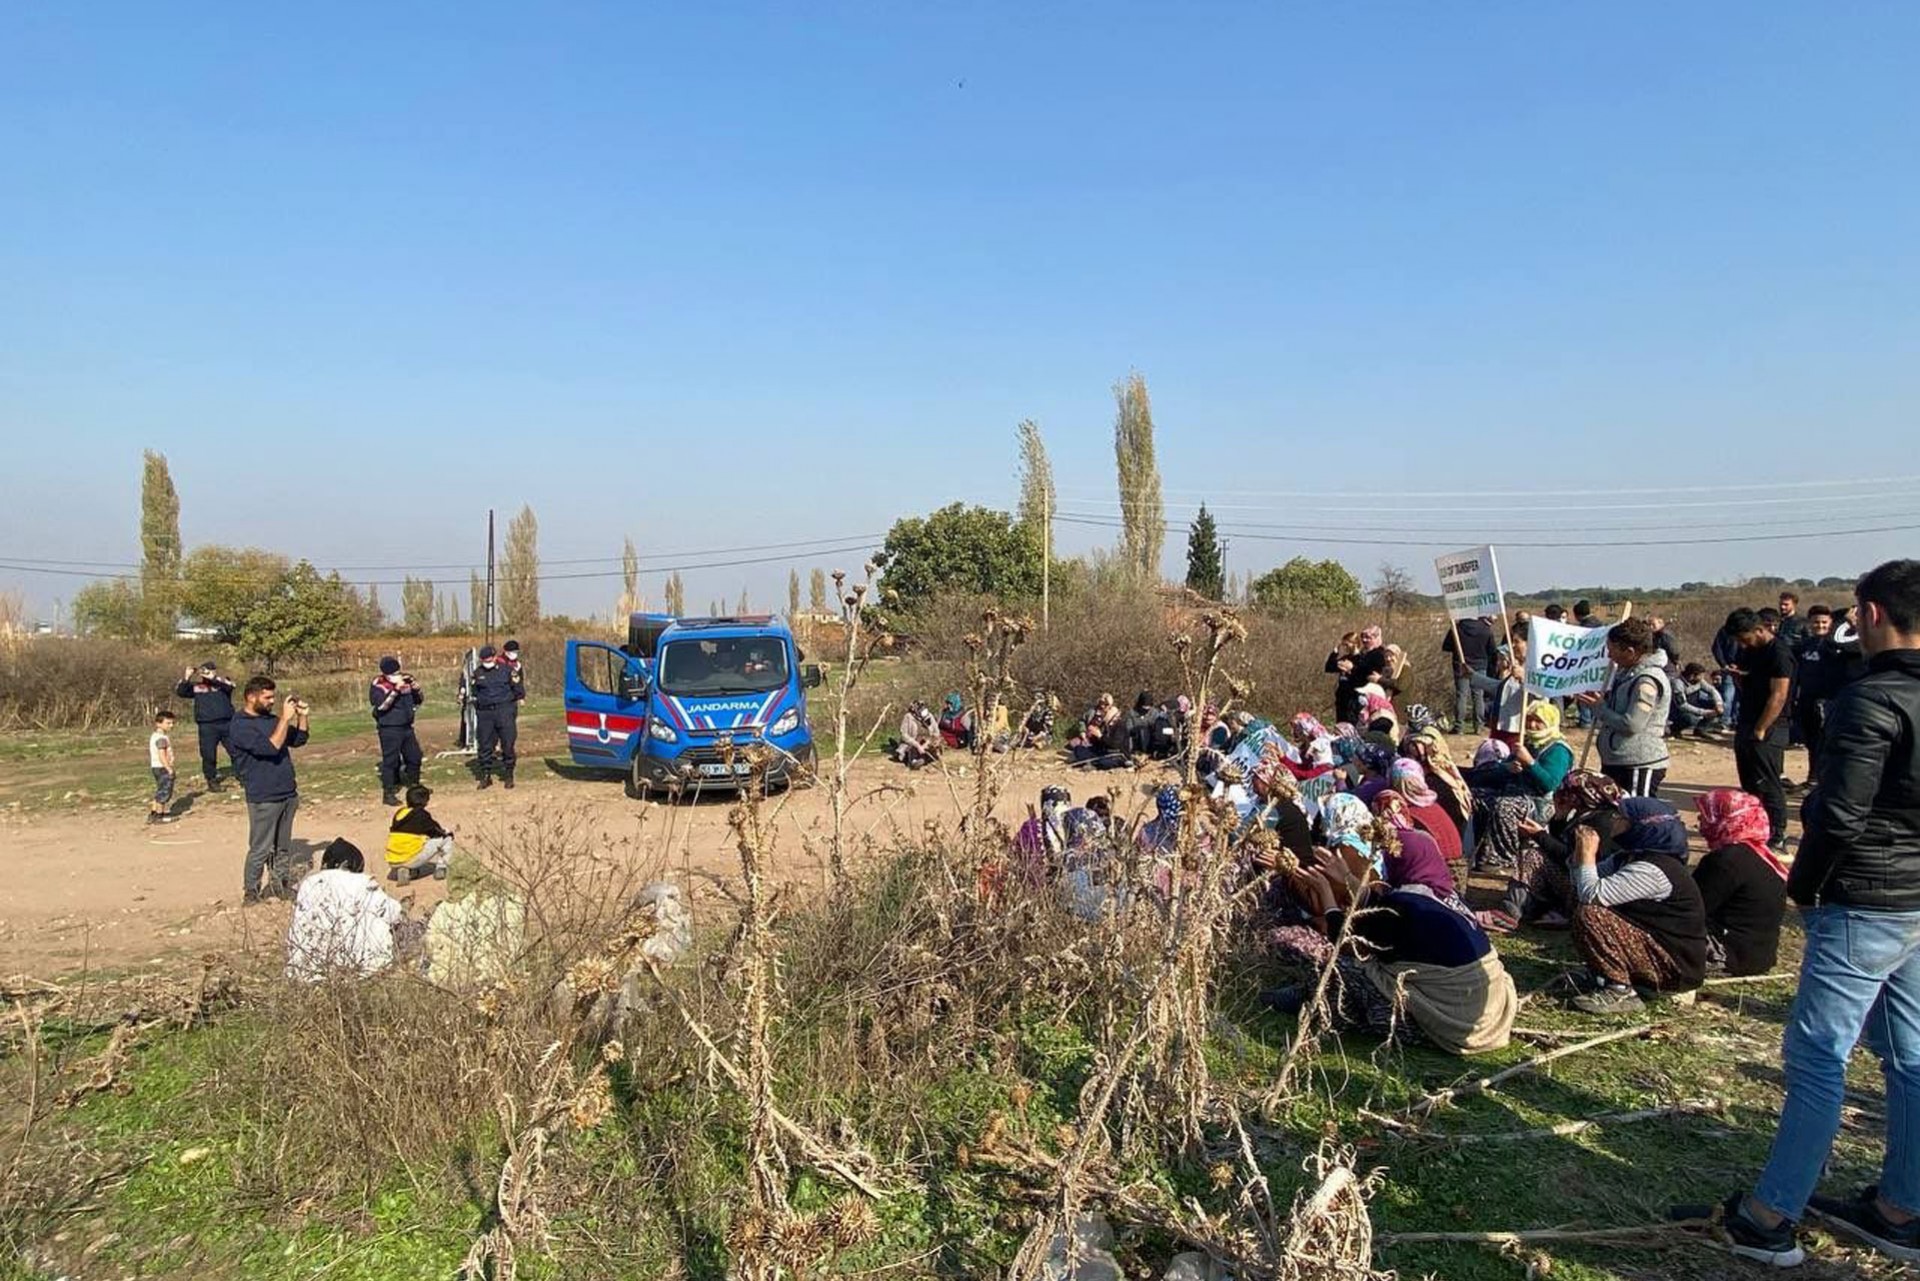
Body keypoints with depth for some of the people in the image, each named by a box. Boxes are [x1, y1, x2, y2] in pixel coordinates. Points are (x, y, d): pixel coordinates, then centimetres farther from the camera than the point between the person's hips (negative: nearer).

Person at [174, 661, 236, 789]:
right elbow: (179, 692, -2)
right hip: (207, 726, 1)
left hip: (227, 723, 0)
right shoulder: (196, 687, 8)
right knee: (208, 755, 2)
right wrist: (186, 678, -14)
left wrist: (213, 678, -25)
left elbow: (230, 686, -16)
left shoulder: (222, 682, 6)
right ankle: (212, 781, 13)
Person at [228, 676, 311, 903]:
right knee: (260, 849, -1)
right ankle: (251, 893, 9)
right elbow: (271, 747, -25)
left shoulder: (271, 719, 12)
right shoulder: (241, 726, -13)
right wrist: (285, 718, -22)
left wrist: (302, 716, 3)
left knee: (283, 847, 14)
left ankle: (281, 886, 23)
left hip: (287, 793, 7)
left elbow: (299, 740, 17)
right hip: (263, 798, -7)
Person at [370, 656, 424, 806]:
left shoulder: (406, 681, 6)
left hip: (407, 727, 6)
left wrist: (416, 689, -8)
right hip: (389, 730, -6)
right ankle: (387, 794, 2)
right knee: (390, 760, -4)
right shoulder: (378, 686, -11)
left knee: (415, 757, 14)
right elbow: (381, 705, -28)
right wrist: (396, 690, -32)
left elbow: (419, 701, 12)